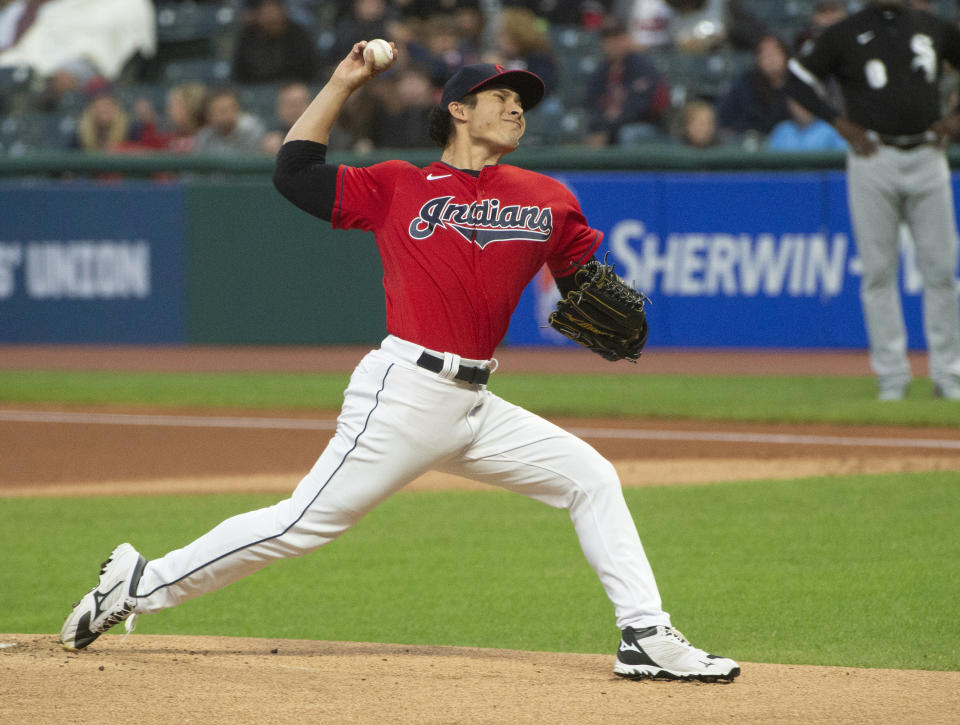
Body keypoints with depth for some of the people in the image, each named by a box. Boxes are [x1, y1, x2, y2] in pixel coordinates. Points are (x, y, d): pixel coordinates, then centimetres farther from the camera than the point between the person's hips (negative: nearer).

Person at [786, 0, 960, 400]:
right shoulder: (845, 34, 2)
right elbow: (797, 78, 5)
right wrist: (842, 124, -4)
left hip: (927, 155, 2)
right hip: (873, 158, -2)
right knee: (879, 270, -2)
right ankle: (892, 376, 4)